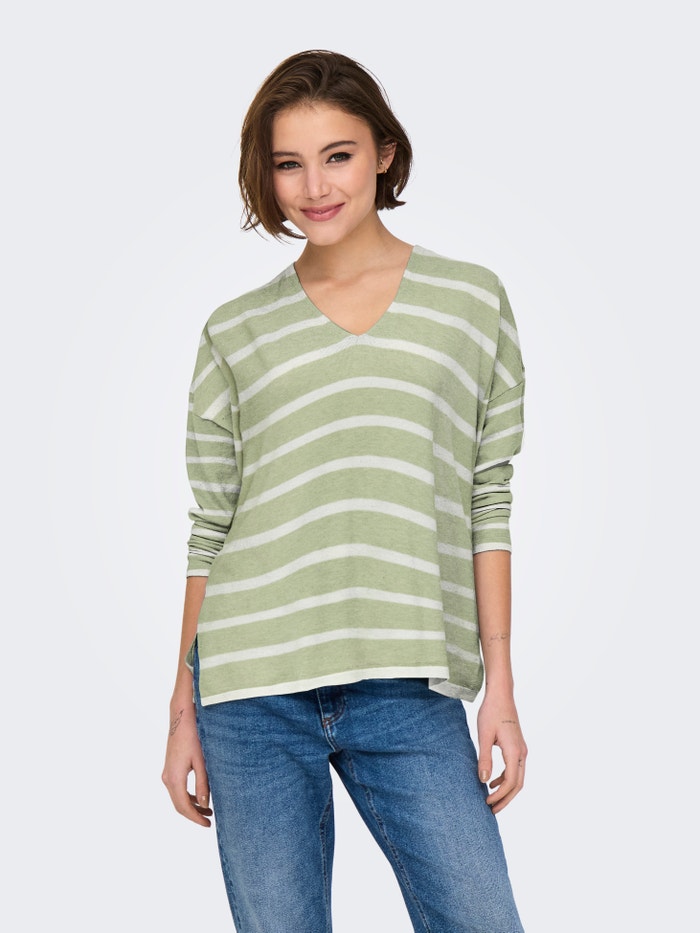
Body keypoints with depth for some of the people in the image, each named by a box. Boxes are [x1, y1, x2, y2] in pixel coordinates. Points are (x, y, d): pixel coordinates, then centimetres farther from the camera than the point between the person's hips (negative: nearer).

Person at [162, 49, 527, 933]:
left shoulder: (472, 301, 9)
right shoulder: (235, 332, 9)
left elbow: (489, 501, 7)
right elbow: (209, 530, 10)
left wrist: (500, 685, 2)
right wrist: (183, 712, 9)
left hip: (408, 692, 0)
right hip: (254, 691, 1)